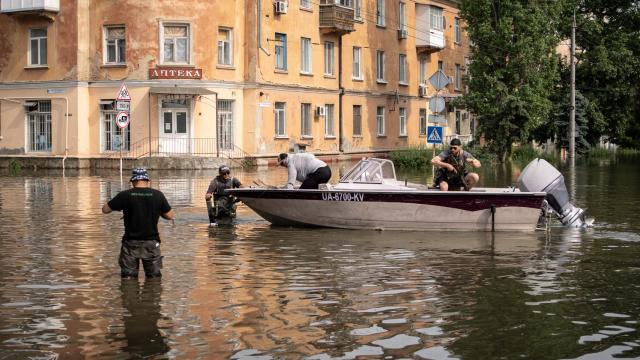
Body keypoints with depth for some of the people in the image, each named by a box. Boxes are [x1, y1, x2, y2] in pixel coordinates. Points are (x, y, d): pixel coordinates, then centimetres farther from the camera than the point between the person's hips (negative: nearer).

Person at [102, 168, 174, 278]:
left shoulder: (125, 195, -8)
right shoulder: (158, 195, -5)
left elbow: (105, 210, 3)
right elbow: (170, 216, 3)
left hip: (131, 243, -1)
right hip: (151, 243, 1)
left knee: (128, 278, 7)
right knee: (154, 277, 10)